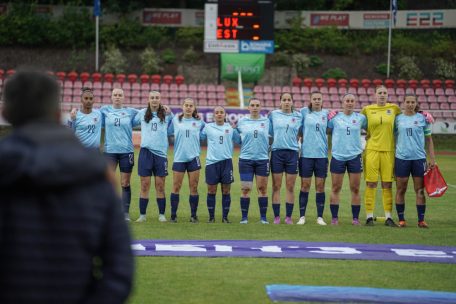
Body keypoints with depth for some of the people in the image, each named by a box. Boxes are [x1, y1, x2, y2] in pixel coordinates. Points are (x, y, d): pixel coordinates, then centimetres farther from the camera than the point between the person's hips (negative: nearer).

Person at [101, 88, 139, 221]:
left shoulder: (131, 112, 7)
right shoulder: (104, 110, 6)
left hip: (127, 151, 0)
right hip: (109, 150, 0)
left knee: (125, 184, 3)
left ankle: (126, 213, 9)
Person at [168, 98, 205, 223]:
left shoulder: (199, 122, 7)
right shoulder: (175, 120, 6)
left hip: (194, 158, 0)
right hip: (179, 158, 0)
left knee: (194, 188, 1)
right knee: (176, 187, -1)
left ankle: (194, 215, 9)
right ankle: (173, 215, 5)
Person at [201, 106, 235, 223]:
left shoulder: (230, 128, 8)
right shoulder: (208, 127, 6)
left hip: (226, 161, 1)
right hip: (212, 161, -1)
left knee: (226, 191, 2)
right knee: (211, 190, 1)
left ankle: (225, 217, 10)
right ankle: (211, 217, 10)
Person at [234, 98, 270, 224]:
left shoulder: (266, 121, 5)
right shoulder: (242, 122, 6)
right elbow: (238, 140, 10)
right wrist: (233, 129, -3)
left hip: (262, 159, 0)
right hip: (246, 159, 0)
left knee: (262, 188, 2)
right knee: (245, 189, -1)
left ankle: (263, 217, 9)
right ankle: (244, 217, 6)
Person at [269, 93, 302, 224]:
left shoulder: (298, 116, 6)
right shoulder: (273, 115, 5)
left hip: (292, 153, 0)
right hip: (277, 152, 0)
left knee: (290, 187, 2)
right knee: (276, 186, 0)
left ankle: (289, 217, 8)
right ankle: (276, 216, 5)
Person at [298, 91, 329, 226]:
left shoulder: (326, 113, 8)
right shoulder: (304, 112, 3)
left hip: (322, 154, 2)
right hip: (306, 153, -2)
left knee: (320, 187, 3)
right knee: (305, 186, 1)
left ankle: (320, 217, 8)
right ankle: (302, 216, 6)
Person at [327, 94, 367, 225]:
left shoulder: (361, 118, 6)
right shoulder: (334, 117, 3)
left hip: (355, 156, 1)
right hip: (338, 155, -1)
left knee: (355, 189, 2)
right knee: (335, 188, 1)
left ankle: (355, 218, 8)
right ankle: (334, 217, 7)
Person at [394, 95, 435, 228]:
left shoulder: (422, 118, 5)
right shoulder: (398, 119, 6)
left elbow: (429, 139, 8)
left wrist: (432, 158, 3)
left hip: (419, 157, 0)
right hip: (401, 157, 0)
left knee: (420, 190, 0)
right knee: (401, 190, 3)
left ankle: (421, 220, 2)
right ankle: (401, 219, 9)